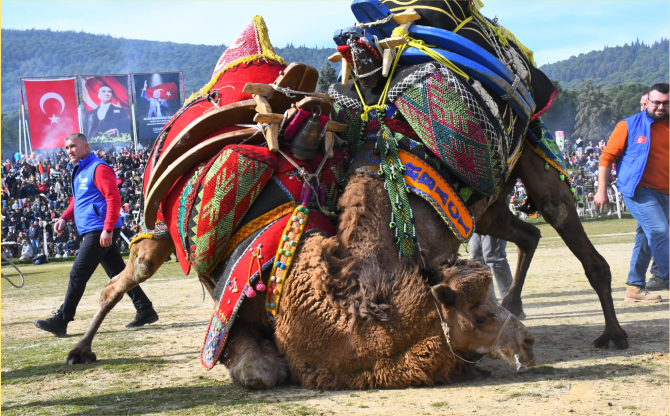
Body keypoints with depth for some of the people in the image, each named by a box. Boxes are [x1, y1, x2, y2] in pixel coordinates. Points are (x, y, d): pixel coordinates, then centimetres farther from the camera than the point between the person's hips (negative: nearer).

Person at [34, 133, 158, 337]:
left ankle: (61, 321, -3)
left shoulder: (99, 168, -11)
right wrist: (65, 217, 10)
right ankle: (145, 311, 15)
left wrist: (108, 229, -24)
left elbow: (114, 199, -19)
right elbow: (78, 199, 28)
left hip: (100, 232, -10)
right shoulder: (79, 171, 18)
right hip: (92, 232, 10)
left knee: (78, 275, -8)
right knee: (118, 273, 11)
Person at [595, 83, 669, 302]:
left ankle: (635, 288, 18)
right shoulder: (629, 126, -2)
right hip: (639, 190, -5)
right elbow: (607, 157, -1)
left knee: (646, 239, 10)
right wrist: (602, 191, -6)